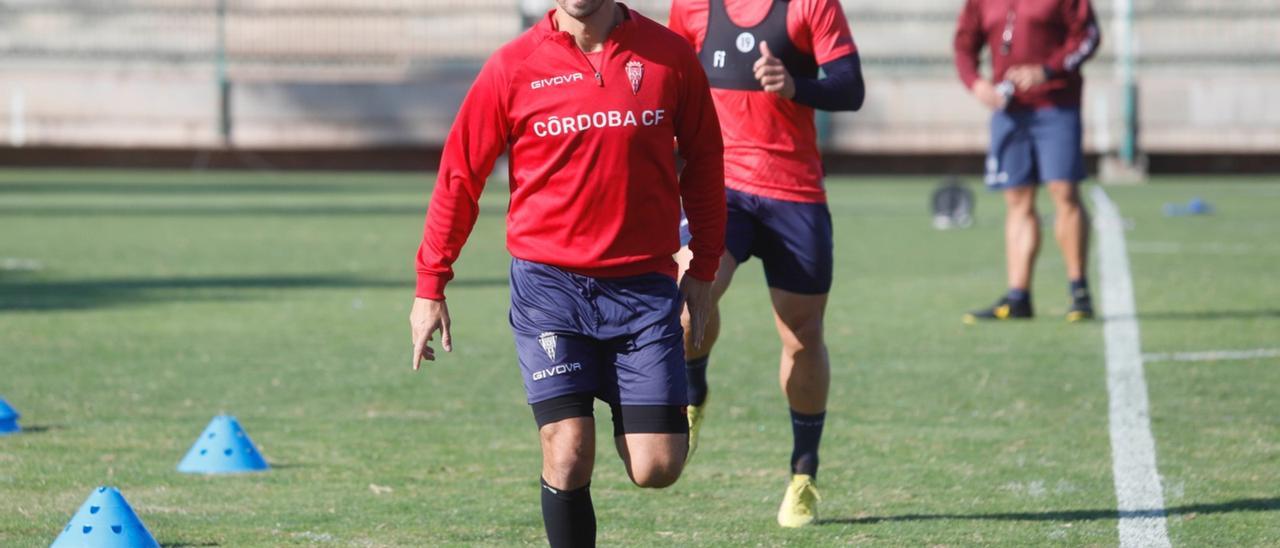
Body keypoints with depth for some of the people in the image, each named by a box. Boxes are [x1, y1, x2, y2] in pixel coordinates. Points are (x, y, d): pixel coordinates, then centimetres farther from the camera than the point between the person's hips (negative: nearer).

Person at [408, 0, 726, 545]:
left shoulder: (668, 55, 1)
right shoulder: (512, 68, -2)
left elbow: (703, 158, 12)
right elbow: (460, 174, 4)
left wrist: (703, 270, 10)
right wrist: (430, 285, 3)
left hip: (643, 283, 1)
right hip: (548, 281, -1)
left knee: (656, 469, -3)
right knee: (568, 459, -11)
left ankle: (623, 415, 31)